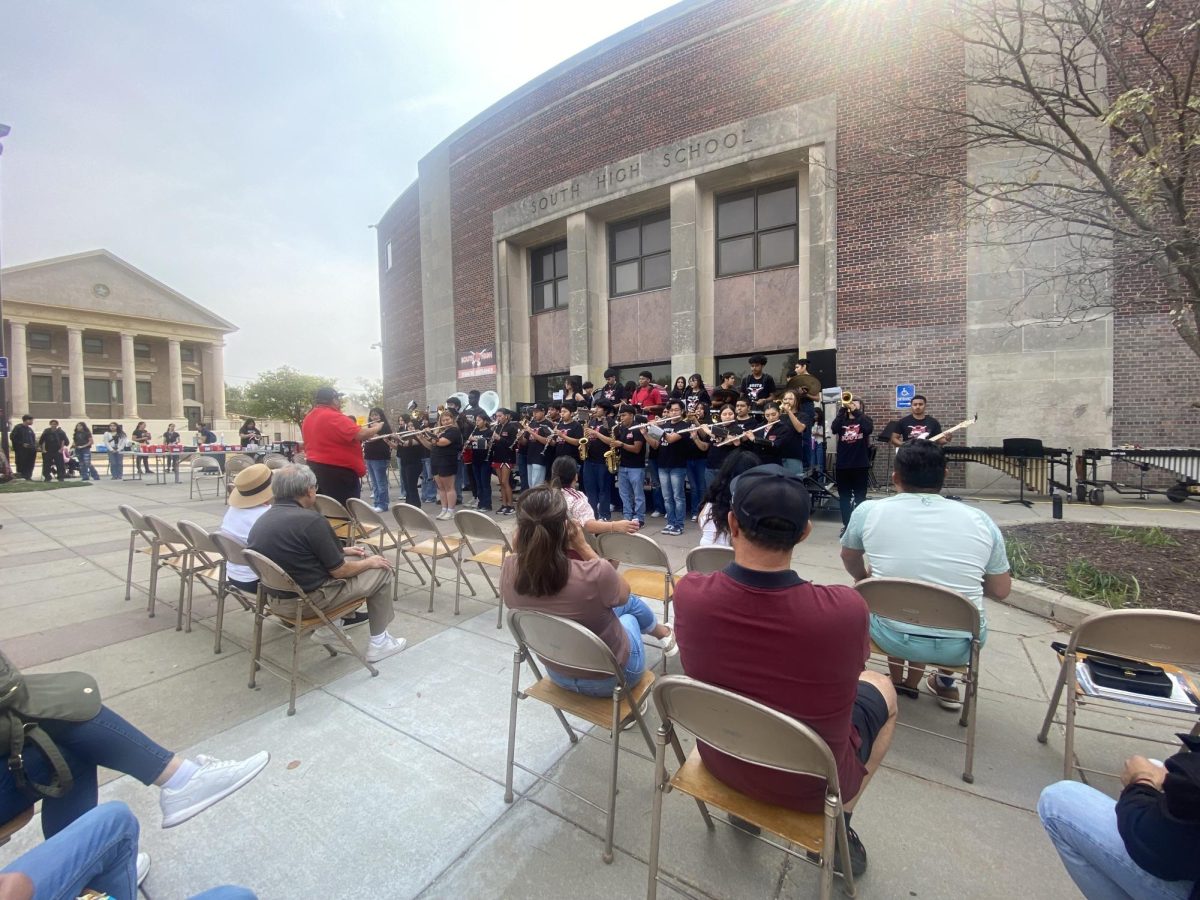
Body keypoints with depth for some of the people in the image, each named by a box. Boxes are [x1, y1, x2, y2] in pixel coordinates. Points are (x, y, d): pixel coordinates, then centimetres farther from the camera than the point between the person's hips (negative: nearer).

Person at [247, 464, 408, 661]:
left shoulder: (261, 520, 2)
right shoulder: (310, 519, -23)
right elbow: (339, 571, -16)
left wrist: (341, 551, 16)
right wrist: (369, 562, 1)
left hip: (276, 599, 9)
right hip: (307, 600, -9)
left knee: (351, 560, 25)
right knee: (381, 571, 5)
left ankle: (327, 628, 26)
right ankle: (378, 643, 13)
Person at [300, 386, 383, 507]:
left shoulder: (309, 418, 10)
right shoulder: (333, 417, -19)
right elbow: (360, 434, -24)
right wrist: (377, 428, -6)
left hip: (316, 468, 9)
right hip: (338, 471, -9)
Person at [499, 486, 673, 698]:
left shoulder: (509, 571, -25)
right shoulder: (594, 574, -39)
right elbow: (623, 594, -15)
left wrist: (521, 548, -16)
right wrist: (583, 546, -19)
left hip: (558, 674, 4)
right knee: (631, 603, 29)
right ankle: (663, 633, 60)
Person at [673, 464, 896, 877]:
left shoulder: (689, 592, -27)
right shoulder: (846, 609, -32)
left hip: (721, 759, 2)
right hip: (809, 781, -1)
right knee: (882, 688, 22)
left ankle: (742, 802, 36)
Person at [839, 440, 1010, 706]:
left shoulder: (869, 511, -8)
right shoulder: (980, 520, -5)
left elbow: (850, 560, 10)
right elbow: (1001, 591, 6)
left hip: (891, 637, -1)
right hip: (960, 646, 2)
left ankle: (898, 678, 43)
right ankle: (946, 684, 43)